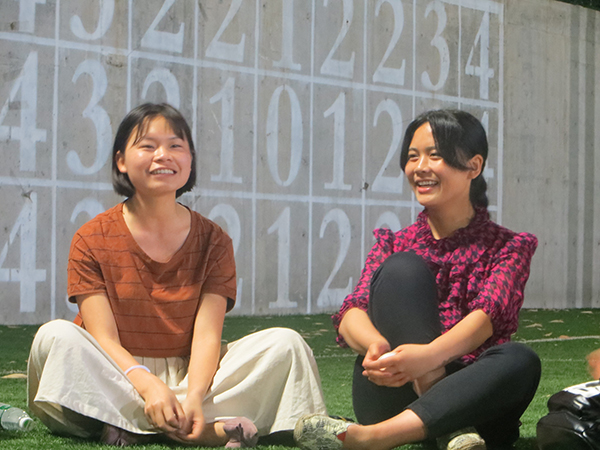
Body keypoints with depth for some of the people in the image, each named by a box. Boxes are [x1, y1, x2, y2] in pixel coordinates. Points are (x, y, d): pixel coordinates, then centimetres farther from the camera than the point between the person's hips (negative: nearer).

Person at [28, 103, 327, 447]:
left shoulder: (213, 241, 3)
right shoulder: (92, 241, -2)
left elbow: (207, 334, -8)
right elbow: (103, 339, -11)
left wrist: (194, 395, -29)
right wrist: (148, 386, -31)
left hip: (190, 375, 2)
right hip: (120, 377, -2)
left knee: (285, 344, -18)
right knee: (55, 337, -30)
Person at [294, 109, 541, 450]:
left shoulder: (509, 246, 8)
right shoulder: (394, 244, 15)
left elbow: (488, 316, -13)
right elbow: (351, 314, -2)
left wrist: (429, 355, -35)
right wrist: (376, 343, -29)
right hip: (389, 395, 1)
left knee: (521, 361, -33)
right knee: (402, 267, -18)